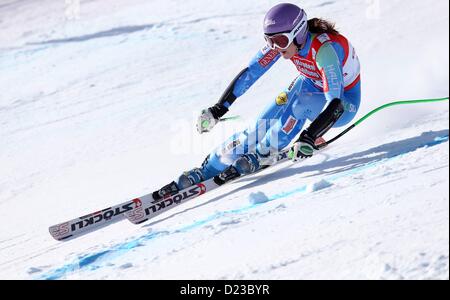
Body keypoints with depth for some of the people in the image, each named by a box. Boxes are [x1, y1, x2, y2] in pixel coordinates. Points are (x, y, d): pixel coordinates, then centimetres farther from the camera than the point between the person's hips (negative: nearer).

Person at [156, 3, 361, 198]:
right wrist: (218, 109, -18)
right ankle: (205, 171, -9)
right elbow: (251, 72, -13)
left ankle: (260, 156, -17)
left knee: (301, 103, -35)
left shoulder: (324, 50, -37)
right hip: (311, 85, 5)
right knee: (263, 125, -15)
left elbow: (335, 104, -43)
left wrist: (309, 138, -55)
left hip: (344, 102, -5)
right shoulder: (282, 38, -19)